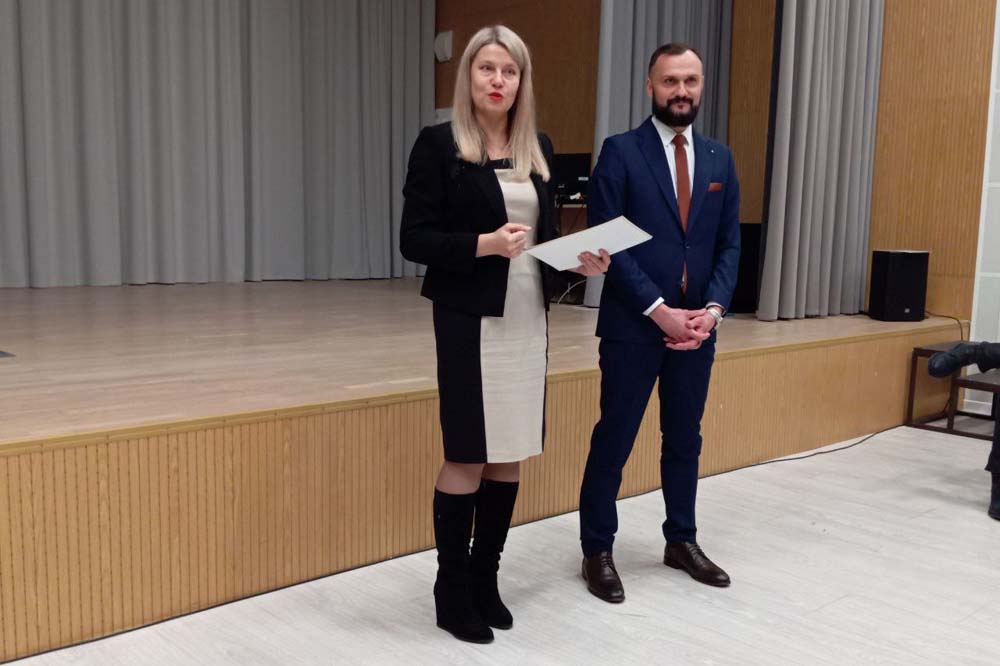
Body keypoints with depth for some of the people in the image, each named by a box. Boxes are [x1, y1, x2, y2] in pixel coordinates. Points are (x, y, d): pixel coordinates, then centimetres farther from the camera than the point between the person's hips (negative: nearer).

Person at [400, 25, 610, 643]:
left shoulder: (539, 148, 11)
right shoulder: (439, 144, -5)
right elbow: (415, 239, -9)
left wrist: (580, 262, -4)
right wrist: (483, 244, -22)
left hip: (528, 318, 6)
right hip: (470, 320, -5)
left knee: (511, 455, 10)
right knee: (467, 457, 0)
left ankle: (486, 579, 25)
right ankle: (453, 591, 17)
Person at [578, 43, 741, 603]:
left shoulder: (720, 160, 10)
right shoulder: (621, 152, -5)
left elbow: (730, 244, 9)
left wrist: (712, 309, -7)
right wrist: (659, 311, -16)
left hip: (697, 327, 5)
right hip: (633, 327, -4)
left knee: (685, 440, 15)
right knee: (614, 441, 3)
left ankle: (682, 541, 31)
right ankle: (598, 551, 17)